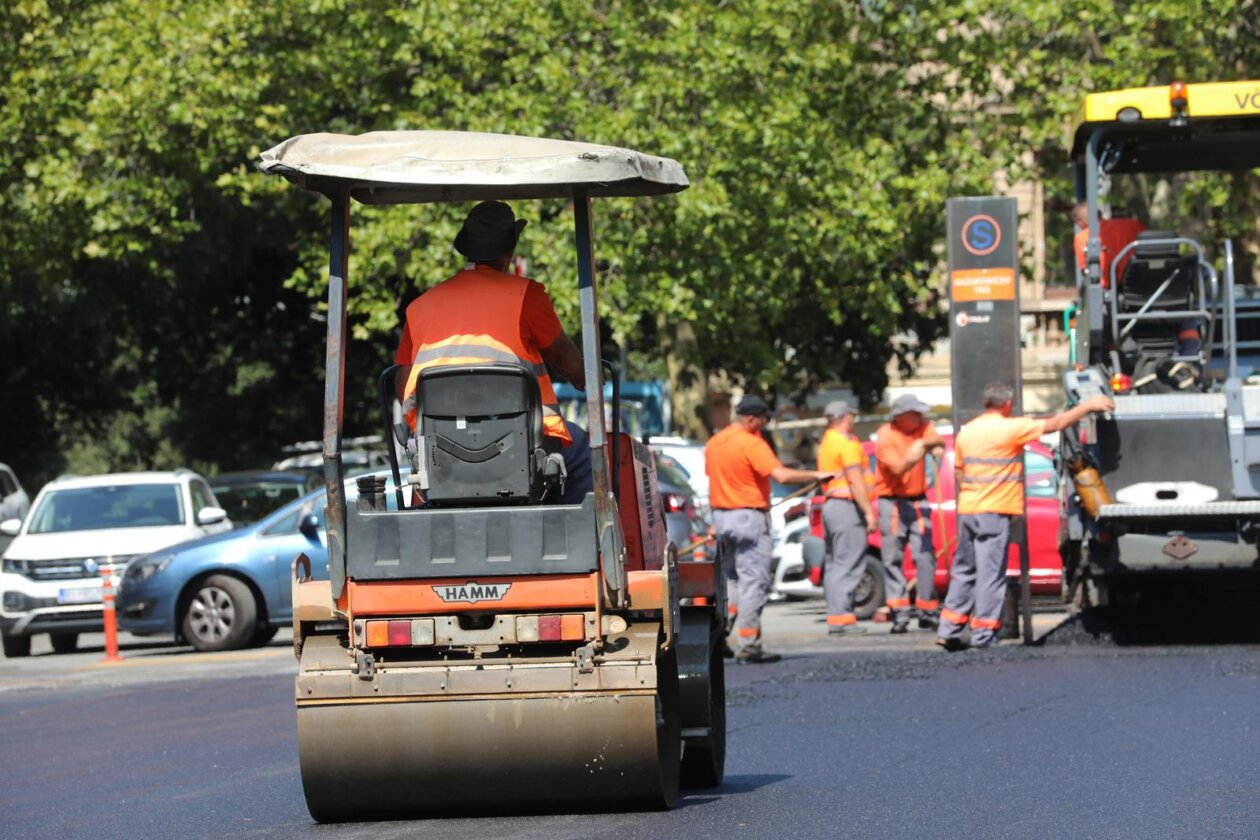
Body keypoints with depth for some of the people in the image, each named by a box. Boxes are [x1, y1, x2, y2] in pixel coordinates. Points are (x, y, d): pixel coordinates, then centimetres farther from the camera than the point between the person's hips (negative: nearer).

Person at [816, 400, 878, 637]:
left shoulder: (826, 442, 18)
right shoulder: (846, 443, -11)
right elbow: (855, 480, -18)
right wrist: (868, 512, -17)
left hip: (830, 503, 10)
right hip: (847, 506, -10)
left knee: (835, 563, 10)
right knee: (848, 564, -11)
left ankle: (835, 616, 11)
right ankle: (841, 617, -15)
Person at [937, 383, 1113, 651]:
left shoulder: (966, 431, 11)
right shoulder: (1010, 428, -9)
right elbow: (1056, 423, -6)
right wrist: (1088, 406, 2)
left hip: (967, 509, 7)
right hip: (994, 512, -7)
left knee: (963, 571, 13)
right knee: (991, 573, -3)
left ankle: (948, 631, 12)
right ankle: (983, 634, -3)